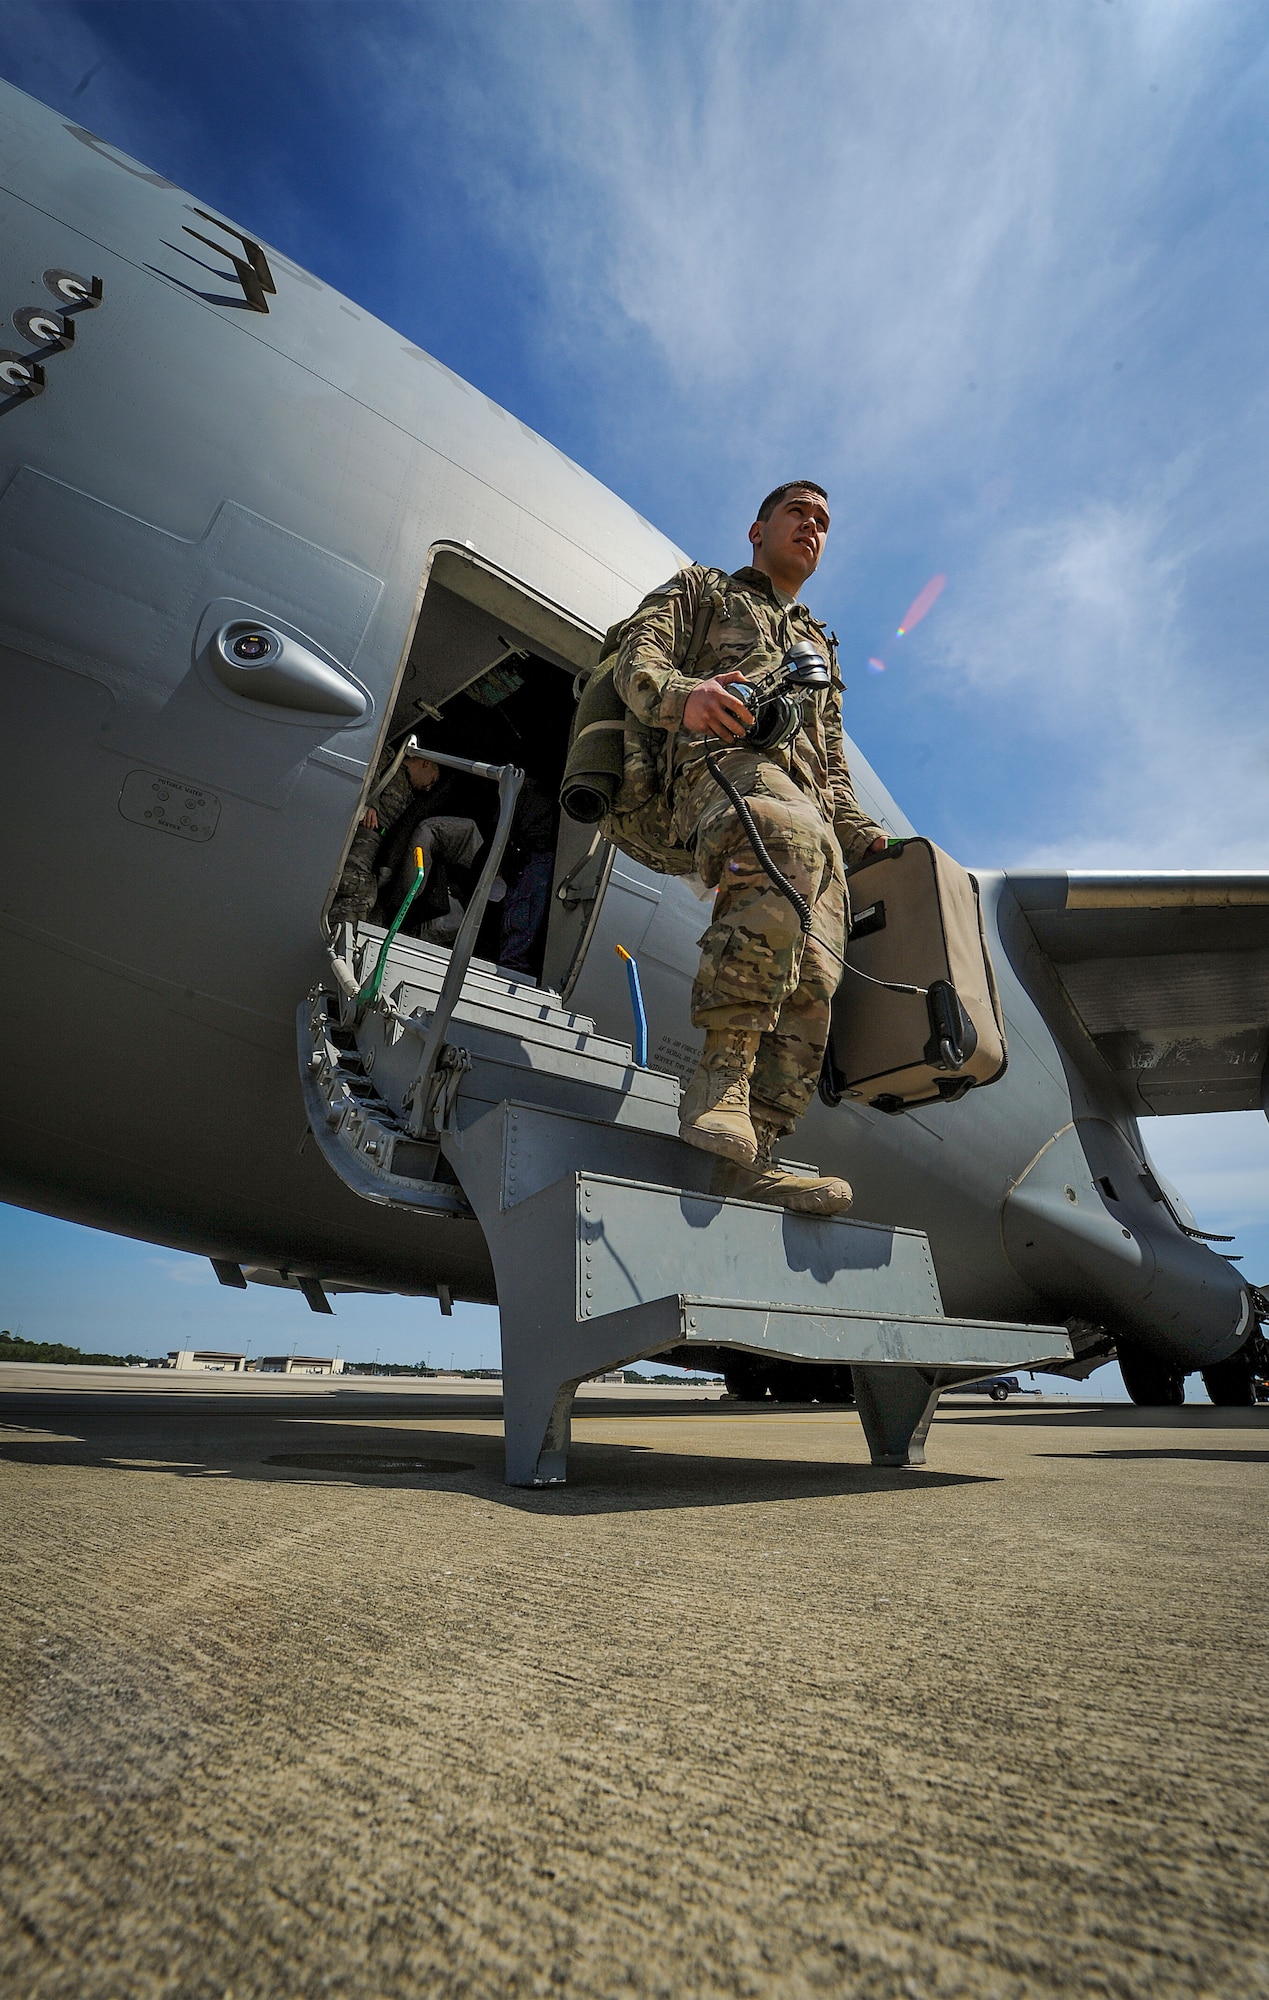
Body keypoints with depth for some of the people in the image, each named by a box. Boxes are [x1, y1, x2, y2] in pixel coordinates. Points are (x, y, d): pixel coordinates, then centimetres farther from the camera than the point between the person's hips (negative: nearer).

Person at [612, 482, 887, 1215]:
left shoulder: (821, 648, 42)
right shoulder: (700, 589, 28)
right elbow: (636, 665, 8)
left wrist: (870, 838, 15)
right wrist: (682, 694, -17)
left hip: (808, 799, 6)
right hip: (724, 758, -5)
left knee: (814, 976, -19)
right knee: (791, 847, -41)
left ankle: (751, 1155, -25)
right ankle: (720, 1073, -42)